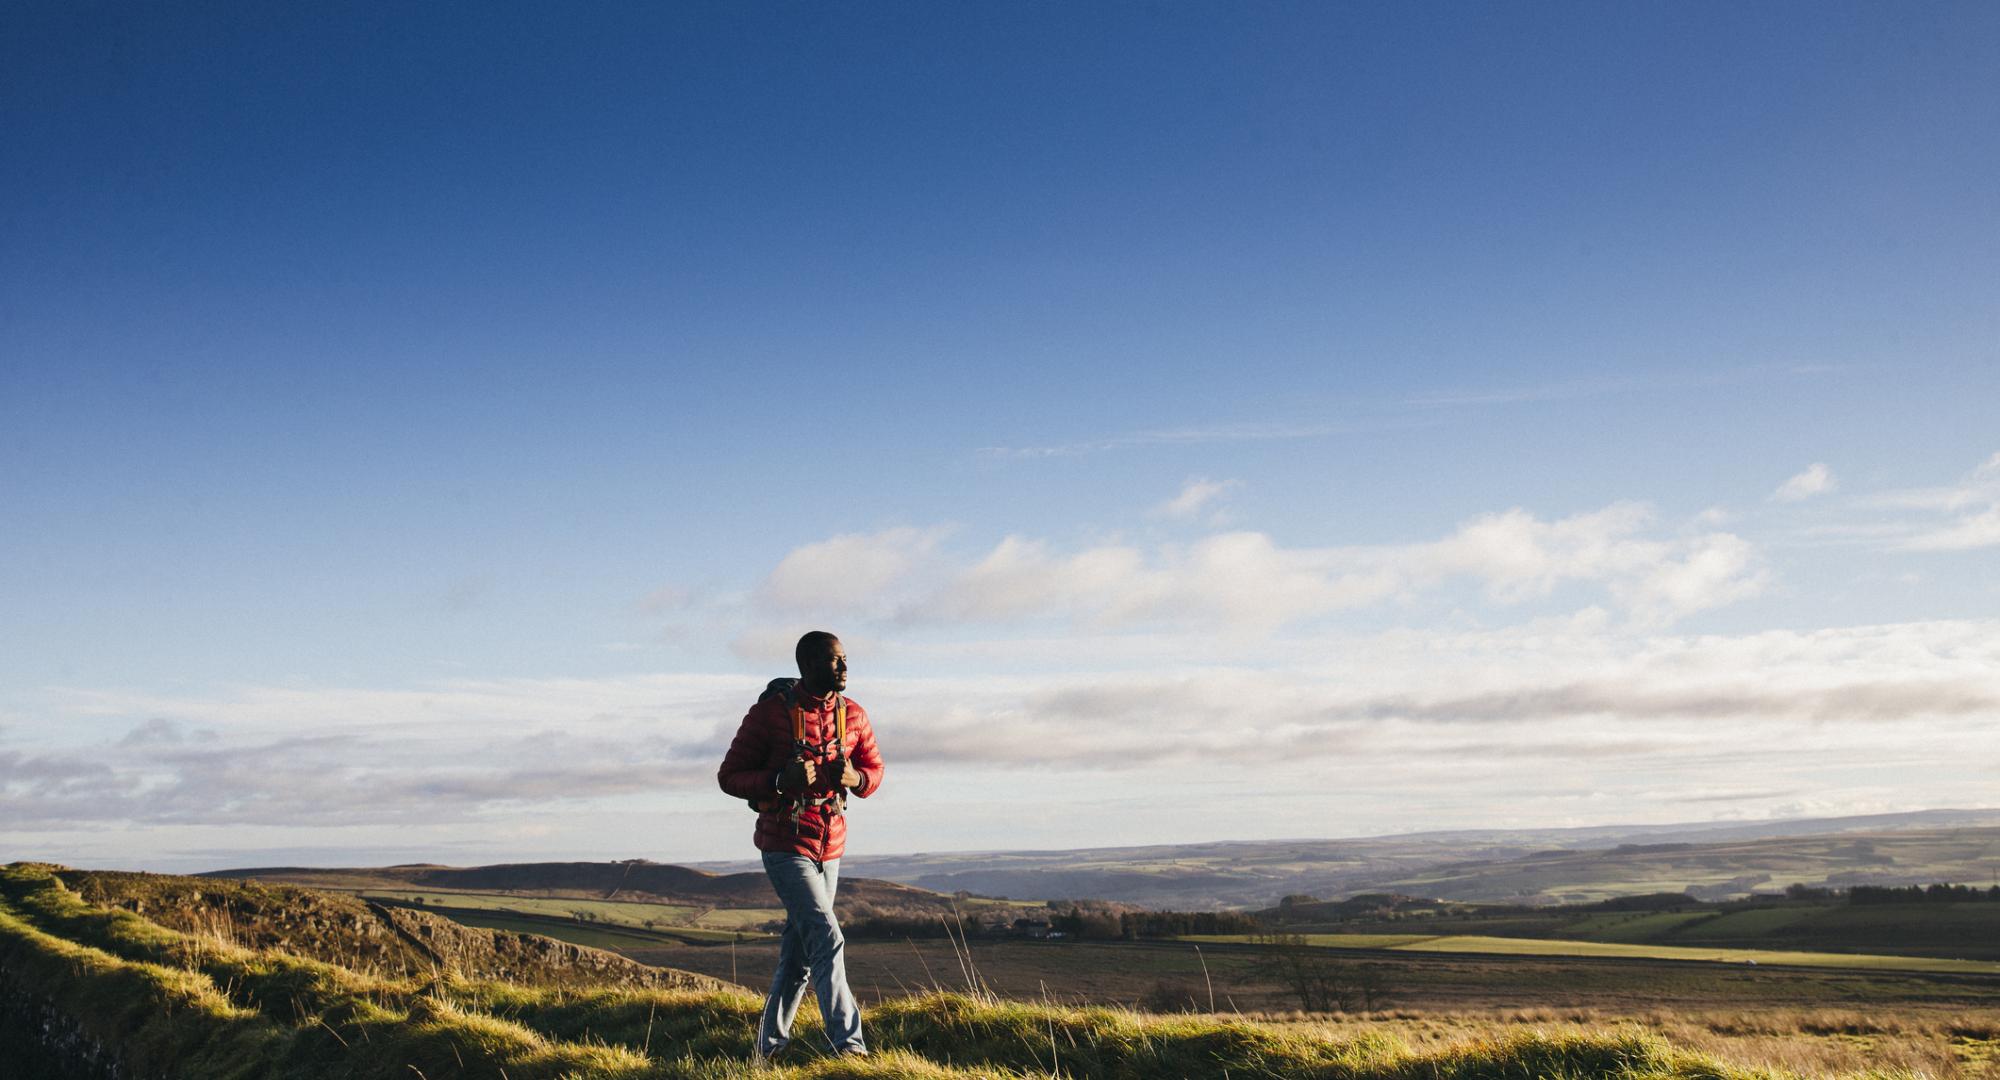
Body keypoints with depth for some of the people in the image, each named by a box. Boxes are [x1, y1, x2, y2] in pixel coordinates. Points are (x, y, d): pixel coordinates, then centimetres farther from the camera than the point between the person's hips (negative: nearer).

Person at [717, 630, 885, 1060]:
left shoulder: (853, 715, 3)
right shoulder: (770, 712, -12)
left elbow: (874, 771, 14)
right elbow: (729, 777, -8)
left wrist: (853, 777, -10)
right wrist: (781, 779, -25)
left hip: (830, 847, 6)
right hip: (784, 845, -6)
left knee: (799, 952, 12)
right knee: (827, 939, -17)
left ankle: (769, 1046, 25)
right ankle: (847, 1044, -17)